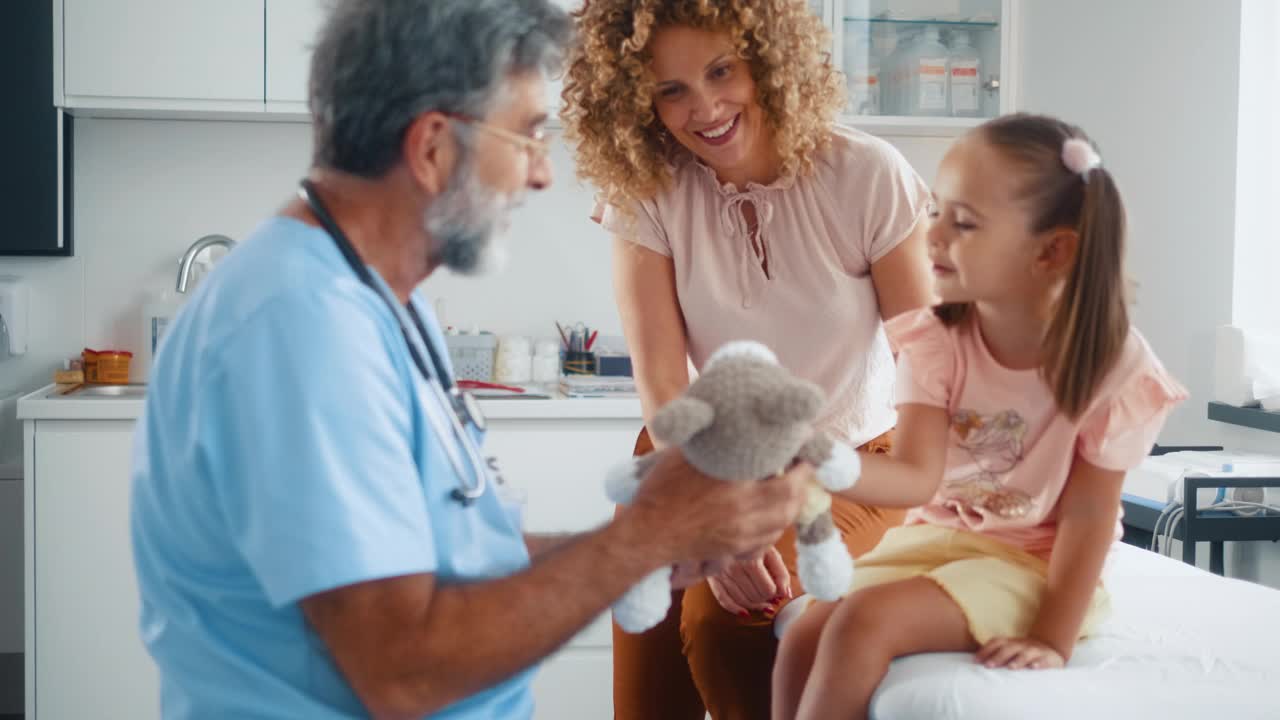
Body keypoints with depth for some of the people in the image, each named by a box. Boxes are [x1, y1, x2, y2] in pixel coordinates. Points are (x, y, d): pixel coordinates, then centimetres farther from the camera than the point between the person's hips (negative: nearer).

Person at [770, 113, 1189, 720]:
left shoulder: (1110, 363, -16)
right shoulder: (935, 340, -8)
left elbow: (1087, 517, -14)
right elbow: (917, 477, -20)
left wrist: (1052, 640, -18)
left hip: (1030, 563, -4)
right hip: (934, 538, 4)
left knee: (865, 621, -26)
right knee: (802, 638, -17)